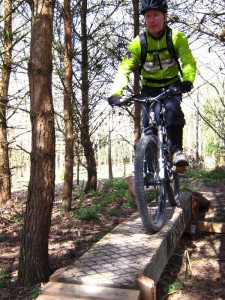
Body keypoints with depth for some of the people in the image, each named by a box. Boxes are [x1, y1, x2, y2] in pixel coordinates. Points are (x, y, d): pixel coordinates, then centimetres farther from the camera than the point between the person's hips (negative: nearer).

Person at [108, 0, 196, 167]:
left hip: (172, 84, -1)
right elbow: (124, 69, -20)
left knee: (173, 108, -32)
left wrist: (187, 80, -47)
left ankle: (177, 150, -26)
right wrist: (116, 93, -38)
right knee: (148, 125, -12)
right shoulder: (139, 42, -14)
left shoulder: (177, 37, -14)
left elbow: (189, 61, -25)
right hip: (150, 87, 1)